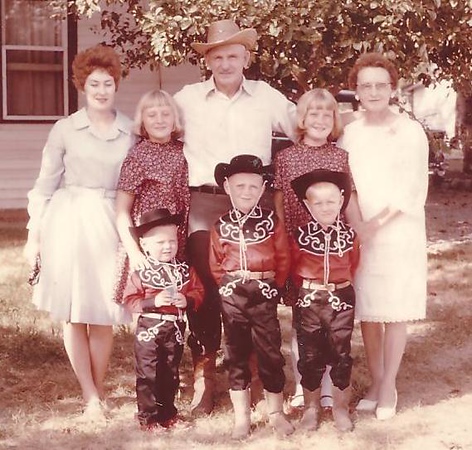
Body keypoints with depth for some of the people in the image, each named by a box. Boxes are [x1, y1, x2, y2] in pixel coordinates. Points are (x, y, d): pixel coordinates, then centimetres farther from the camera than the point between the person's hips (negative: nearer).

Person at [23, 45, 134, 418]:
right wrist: (34, 232, 1)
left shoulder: (131, 132, 4)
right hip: (68, 222, 0)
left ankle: (99, 390, 19)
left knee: (103, 314, 2)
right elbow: (45, 183, 4)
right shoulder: (65, 129, 1)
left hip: (110, 224, 1)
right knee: (74, 314, 2)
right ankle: (91, 396, 11)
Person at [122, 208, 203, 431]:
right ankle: (147, 415, 13)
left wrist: (186, 300, -18)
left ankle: (167, 412, 29)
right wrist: (153, 301, -24)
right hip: (149, 329, -3)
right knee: (147, 374, 2)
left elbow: (198, 292, 3)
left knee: (171, 374, 15)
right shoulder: (140, 273, -9)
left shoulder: (185, 270, 2)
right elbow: (130, 300, -11)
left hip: (175, 329, 4)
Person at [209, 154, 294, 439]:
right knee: (236, 353, 7)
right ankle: (242, 416, 16)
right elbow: (215, 264, 7)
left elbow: (284, 259, 2)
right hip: (232, 295, 2)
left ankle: (276, 412, 15)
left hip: (264, 292, -2)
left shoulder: (271, 222, 0)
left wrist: (272, 286, -3)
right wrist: (228, 286, -1)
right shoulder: (221, 226, 4)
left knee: (270, 351, 3)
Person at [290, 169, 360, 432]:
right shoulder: (301, 235, -6)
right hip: (308, 300, 0)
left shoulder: (349, 235, -3)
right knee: (310, 355, 8)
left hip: (341, 299, 1)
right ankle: (311, 407, 23)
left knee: (341, 353, 7)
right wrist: (307, 288, 6)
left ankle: (341, 407, 22)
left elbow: (353, 266, 10)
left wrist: (341, 286, 11)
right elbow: (294, 268, 5)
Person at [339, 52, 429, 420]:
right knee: (367, 313, 7)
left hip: (398, 234, -3)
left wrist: (376, 223, -15)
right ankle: (375, 382, 21)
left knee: (395, 312, 1)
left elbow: (410, 190, -8)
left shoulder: (411, 132, -5)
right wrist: (357, 224, -14)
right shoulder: (350, 134, 6)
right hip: (360, 236, 3)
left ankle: (389, 386, 12)